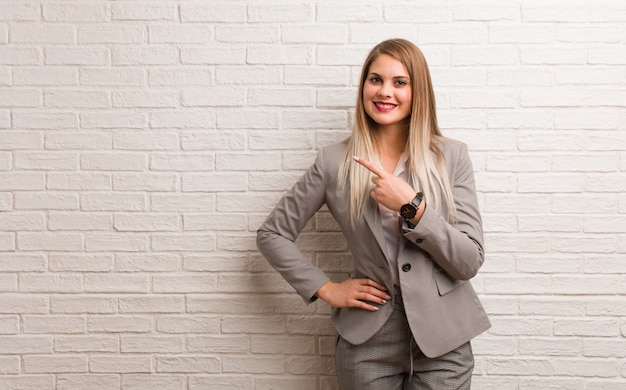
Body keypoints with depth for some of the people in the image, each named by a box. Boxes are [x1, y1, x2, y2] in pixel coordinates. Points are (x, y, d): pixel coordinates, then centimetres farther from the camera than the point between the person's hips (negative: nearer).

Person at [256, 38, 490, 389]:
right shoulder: (334, 162, -3)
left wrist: (412, 207, -19)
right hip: (369, 344, 0)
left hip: (443, 344, 0)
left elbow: (470, 262, -7)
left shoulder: (451, 156, -3)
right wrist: (327, 290, -2)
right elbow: (272, 235, 5)